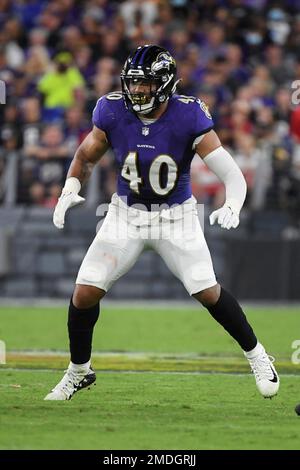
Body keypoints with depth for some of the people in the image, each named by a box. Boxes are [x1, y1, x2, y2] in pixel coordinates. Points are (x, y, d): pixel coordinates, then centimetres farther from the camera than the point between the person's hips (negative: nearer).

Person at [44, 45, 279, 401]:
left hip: (176, 215, -2)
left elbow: (231, 174, -25)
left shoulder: (188, 117, -22)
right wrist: (69, 192, -11)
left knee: (208, 293, -6)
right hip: (127, 213, 2)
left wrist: (231, 207, -44)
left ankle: (256, 355, 20)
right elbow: (85, 157, 5)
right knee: (85, 293, -5)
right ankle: (79, 371, 18)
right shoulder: (113, 112, -15)